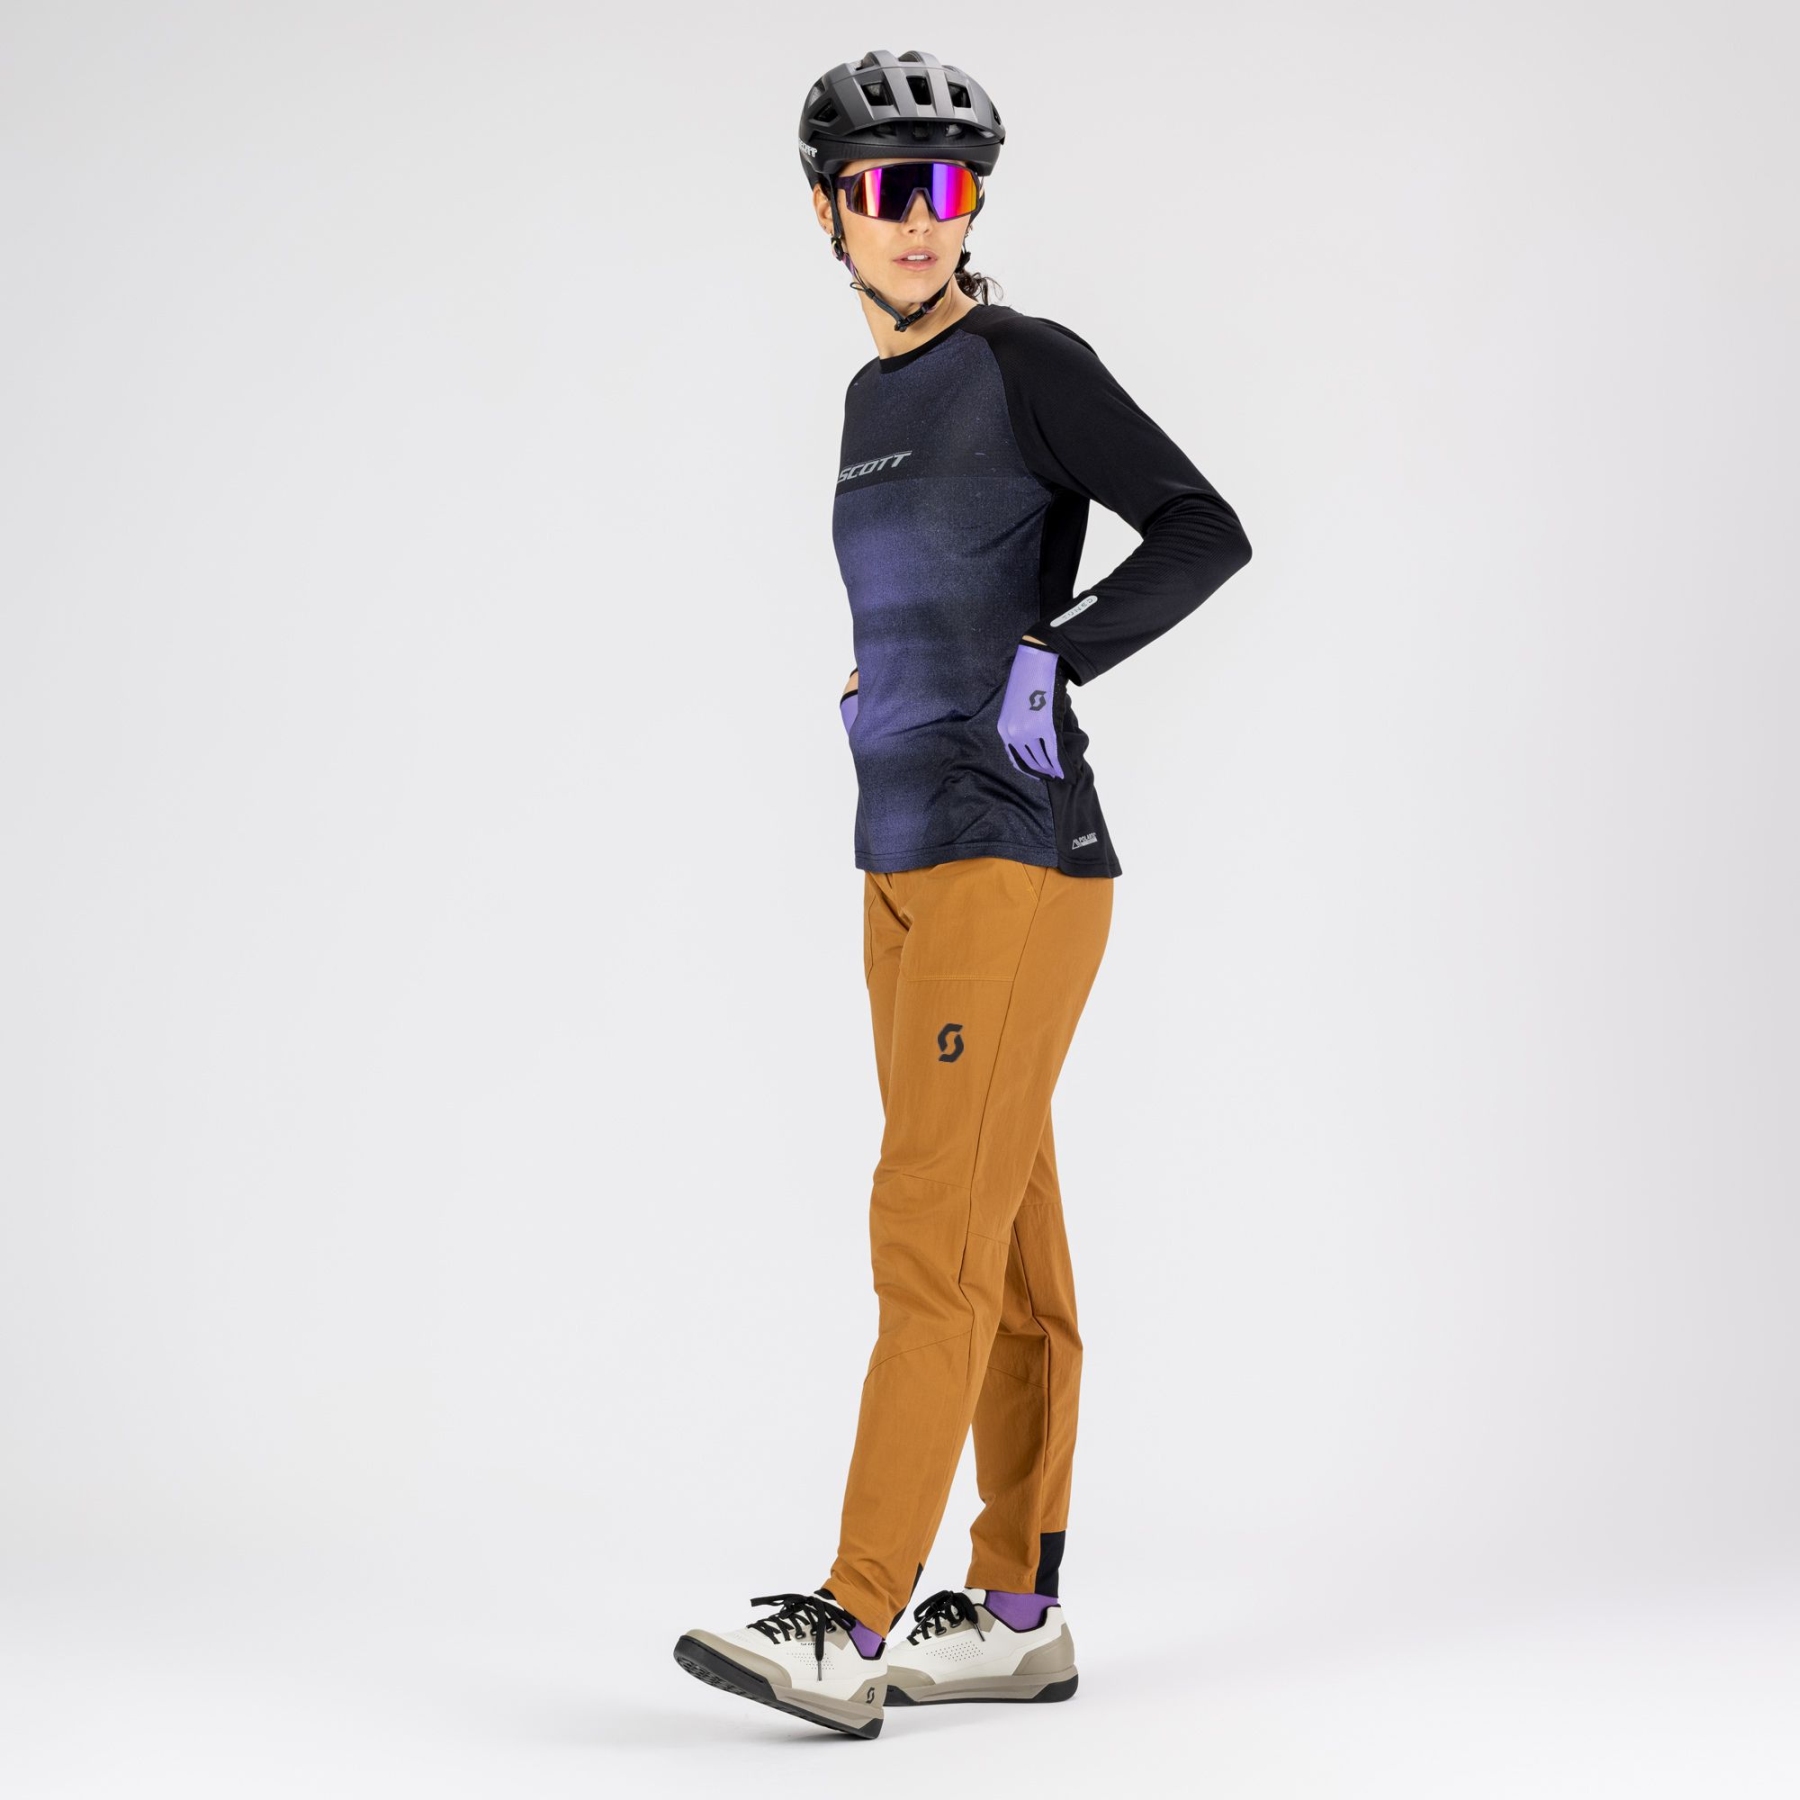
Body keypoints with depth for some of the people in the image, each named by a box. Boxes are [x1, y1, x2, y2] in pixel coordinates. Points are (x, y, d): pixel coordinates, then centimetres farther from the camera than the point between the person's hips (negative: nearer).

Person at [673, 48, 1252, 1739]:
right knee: (1007, 1251, 10)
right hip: (908, 870, 8)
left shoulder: (1027, 362, -5)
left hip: (1019, 865, -8)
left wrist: (1049, 665, -16)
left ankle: (850, 1630, -12)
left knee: (937, 1236, -11)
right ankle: (1017, 1612, 16)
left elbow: (1204, 532, -11)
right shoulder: (875, 398, 17)